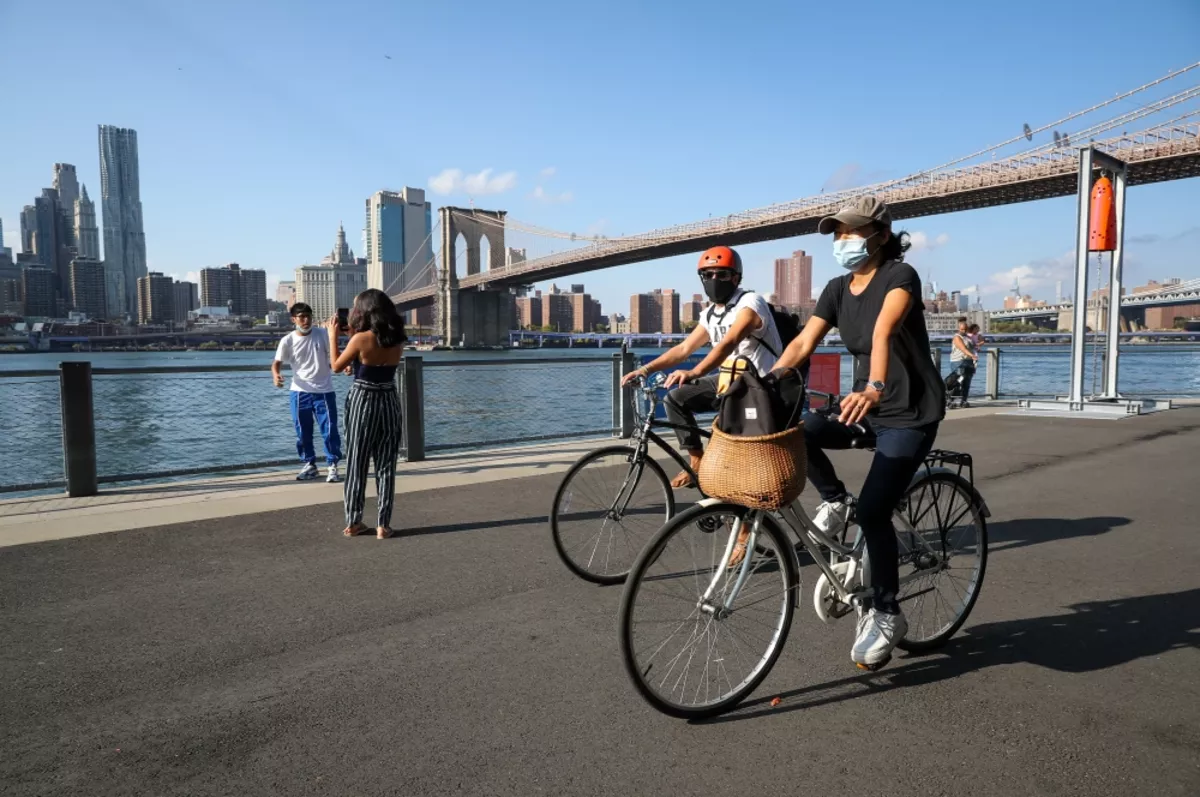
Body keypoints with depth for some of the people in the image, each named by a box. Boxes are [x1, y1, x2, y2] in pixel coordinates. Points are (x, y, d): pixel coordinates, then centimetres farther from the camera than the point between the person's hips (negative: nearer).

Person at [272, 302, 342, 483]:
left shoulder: (322, 335, -2)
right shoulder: (288, 341, -2)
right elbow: (276, 363, -2)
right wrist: (276, 375, -25)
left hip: (324, 391, -1)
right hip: (300, 392, 1)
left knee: (329, 430, -2)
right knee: (303, 432, 9)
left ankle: (333, 466, 7)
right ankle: (309, 465, 24)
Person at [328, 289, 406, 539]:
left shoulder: (361, 338, -13)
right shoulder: (398, 340, 1)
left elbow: (336, 366, -2)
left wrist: (333, 334, 7)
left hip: (362, 401, -3)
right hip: (389, 402, 3)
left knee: (356, 464, 9)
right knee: (386, 466, 7)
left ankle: (353, 522, 15)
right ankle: (383, 525, 7)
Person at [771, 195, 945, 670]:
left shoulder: (900, 276, -15)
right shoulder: (837, 289, 4)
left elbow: (883, 333, -35)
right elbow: (802, 344, -6)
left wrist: (874, 388, -51)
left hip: (910, 413, -6)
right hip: (865, 407, 6)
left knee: (872, 511, -15)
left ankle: (885, 615, 6)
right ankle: (834, 501, 4)